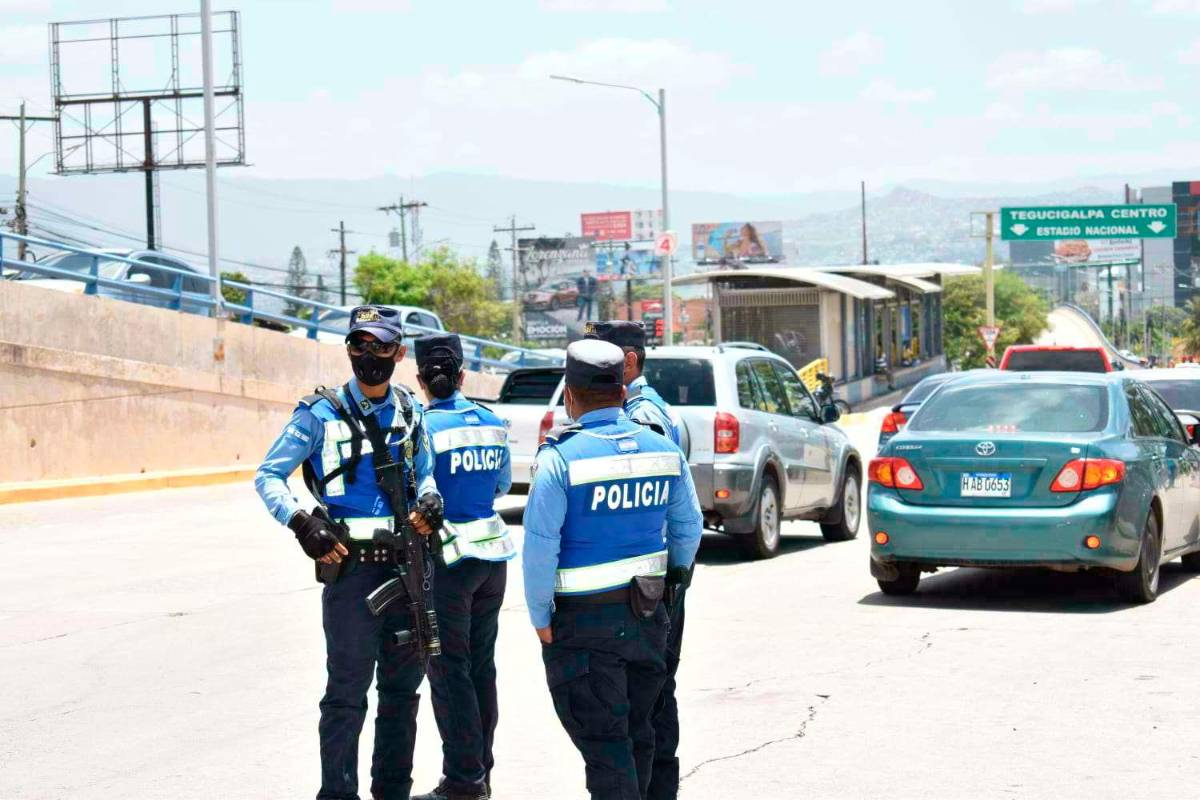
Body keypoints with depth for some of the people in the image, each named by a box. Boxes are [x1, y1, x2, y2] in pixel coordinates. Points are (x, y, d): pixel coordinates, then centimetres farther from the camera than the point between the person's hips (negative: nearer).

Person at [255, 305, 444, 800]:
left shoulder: (409, 411, 10)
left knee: (402, 685, 13)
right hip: (351, 567, -5)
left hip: (405, 566, 5)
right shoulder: (321, 414, -4)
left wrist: (430, 498, 0)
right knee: (348, 689, -5)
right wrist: (302, 522, -19)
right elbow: (268, 477, -3)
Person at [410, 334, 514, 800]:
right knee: (482, 666, 14)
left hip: (447, 557, -6)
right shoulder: (492, 423, 6)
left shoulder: (425, 426, -13)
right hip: (492, 554, 6)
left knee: (450, 671, 0)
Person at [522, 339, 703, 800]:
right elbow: (688, 528, 11)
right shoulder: (662, 449, 2)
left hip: (584, 623, -6)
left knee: (603, 740, -1)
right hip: (647, 616, 6)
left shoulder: (561, 458, -15)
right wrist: (672, 575, 28)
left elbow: (540, 548, -18)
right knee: (637, 731, 19)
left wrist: (541, 619, -8)